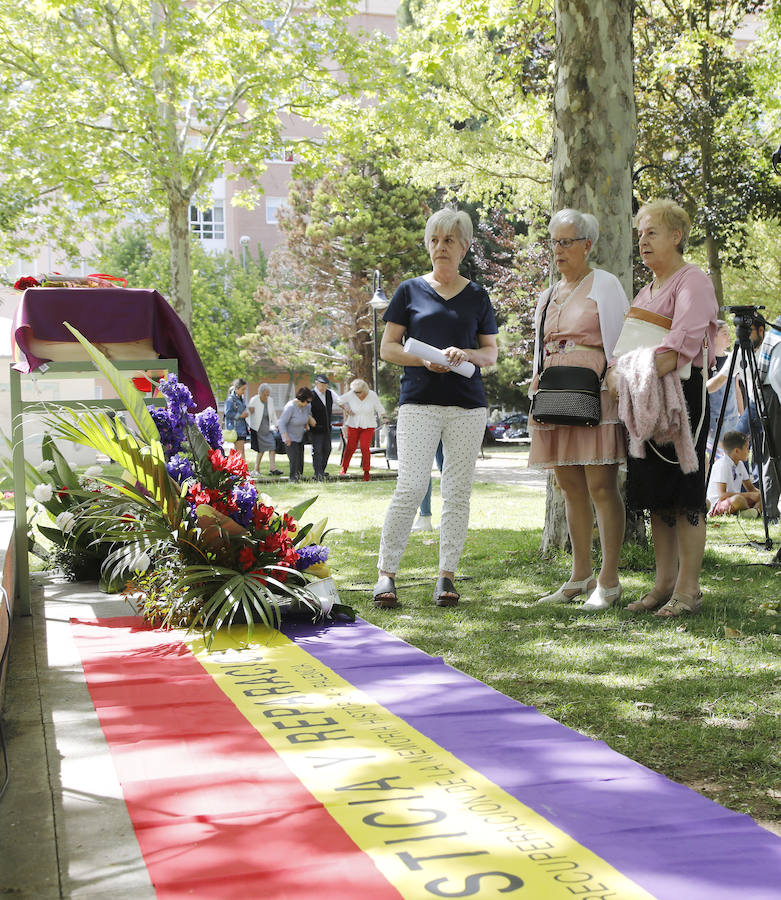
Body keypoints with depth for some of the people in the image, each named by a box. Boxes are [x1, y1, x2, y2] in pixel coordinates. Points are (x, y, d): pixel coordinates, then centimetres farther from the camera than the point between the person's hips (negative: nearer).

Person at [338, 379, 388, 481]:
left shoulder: (372, 395, -9)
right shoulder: (350, 395, -10)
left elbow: (379, 408, 2)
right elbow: (340, 401, 6)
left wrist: (384, 417, -11)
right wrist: (346, 408, -8)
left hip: (368, 426, -1)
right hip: (353, 426, 1)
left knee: (365, 448, -11)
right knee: (350, 447, -2)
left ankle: (366, 471, 1)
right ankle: (344, 468, 14)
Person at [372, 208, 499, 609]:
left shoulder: (477, 295, 13)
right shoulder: (410, 290, 8)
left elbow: (491, 353, 13)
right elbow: (388, 347, 6)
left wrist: (466, 354, -8)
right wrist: (425, 360, -11)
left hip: (468, 404, 2)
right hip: (419, 401, -2)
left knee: (457, 492, 2)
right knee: (410, 488, -11)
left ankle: (446, 576, 10)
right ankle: (386, 573, -2)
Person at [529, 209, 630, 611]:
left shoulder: (604, 284, 1)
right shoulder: (549, 294, 20)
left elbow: (622, 341, -3)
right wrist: (536, 380, 12)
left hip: (594, 395, -7)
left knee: (600, 485, -8)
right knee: (571, 486, 8)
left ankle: (608, 581, -4)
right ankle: (580, 575, 15)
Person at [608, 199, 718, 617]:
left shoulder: (693, 281, -6)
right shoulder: (646, 291, 21)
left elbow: (680, 344, -21)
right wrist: (616, 372, -5)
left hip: (682, 394, -8)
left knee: (684, 494, -6)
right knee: (656, 494, 9)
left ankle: (688, 588, -2)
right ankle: (664, 583, 14)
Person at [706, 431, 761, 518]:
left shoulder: (740, 464, 11)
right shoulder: (721, 464, -17)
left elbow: (750, 488, 21)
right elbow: (722, 495, -27)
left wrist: (759, 492, -3)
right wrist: (748, 495, -26)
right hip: (718, 504, -9)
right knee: (737, 499, -40)